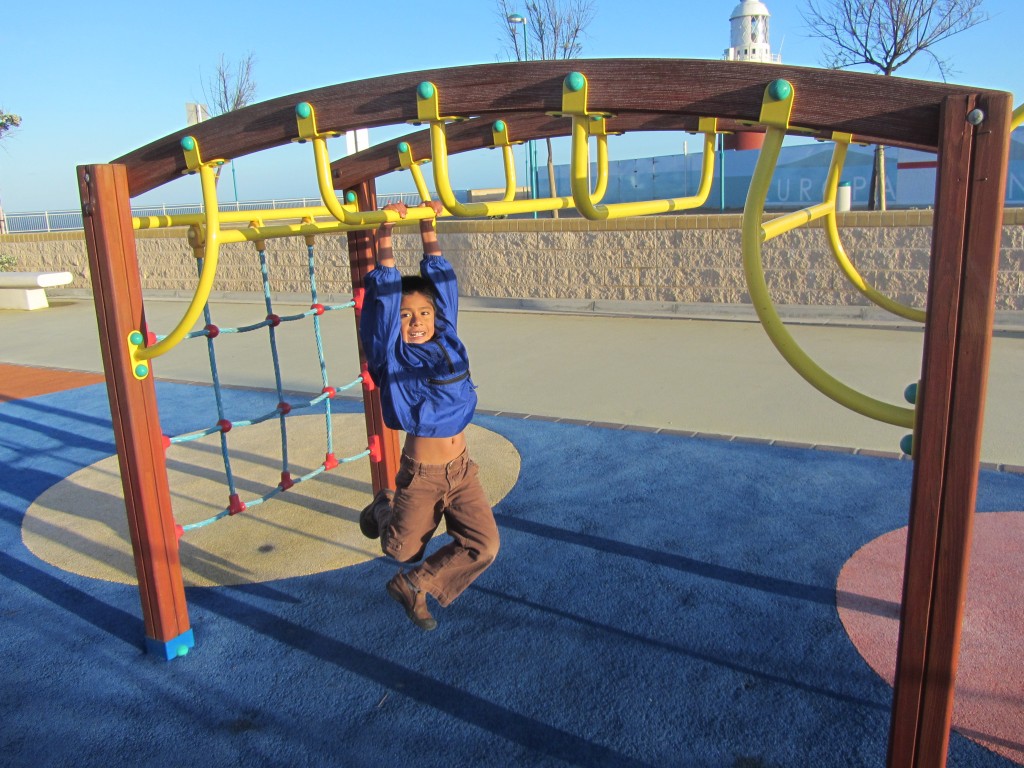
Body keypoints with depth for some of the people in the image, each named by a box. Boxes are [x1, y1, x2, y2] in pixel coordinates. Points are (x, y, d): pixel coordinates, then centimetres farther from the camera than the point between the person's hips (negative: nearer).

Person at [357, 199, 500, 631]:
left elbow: (441, 282, 3)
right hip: (420, 475, -4)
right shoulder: (391, 355, -11)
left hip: (461, 469, 4)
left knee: (483, 546, -5)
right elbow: (383, 296, -19)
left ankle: (414, 585, 13)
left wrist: (428, 229, 3)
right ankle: (383, 508, 45)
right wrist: (385, 237, -23)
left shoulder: (447, 340, 0)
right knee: (401, 549, 12)